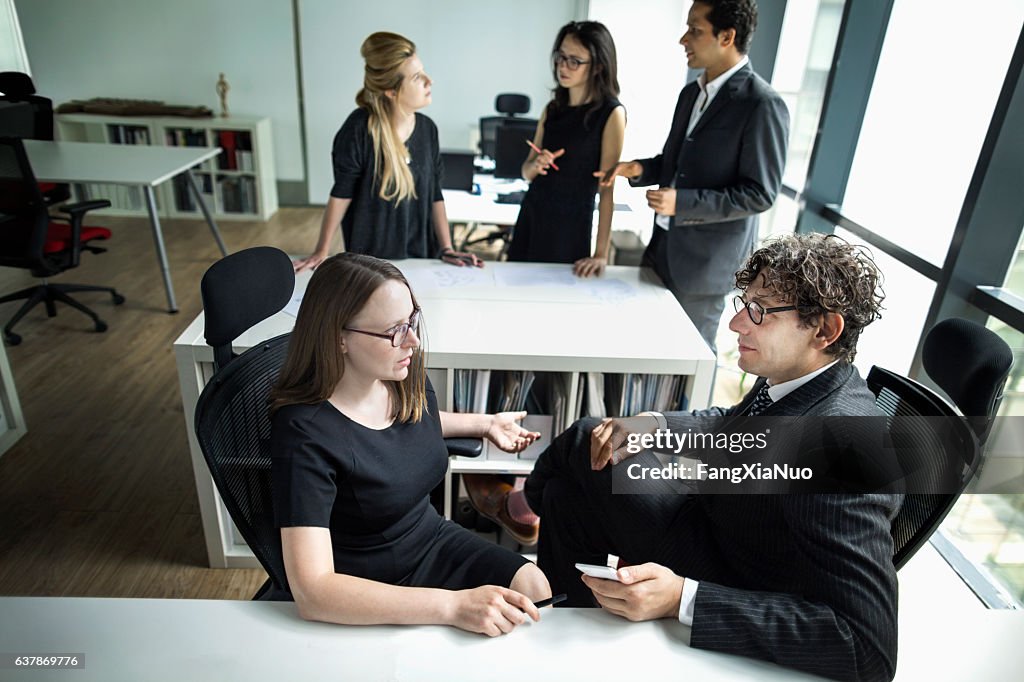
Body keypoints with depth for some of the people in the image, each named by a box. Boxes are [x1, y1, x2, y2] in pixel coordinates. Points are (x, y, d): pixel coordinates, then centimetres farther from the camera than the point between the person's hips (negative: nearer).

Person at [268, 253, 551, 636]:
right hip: (366, 593, -6)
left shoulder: (408, 379, -9)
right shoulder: (306, 434, -30)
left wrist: (485, 424, 19)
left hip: (433, 541, 6)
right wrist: (454, 605, -40)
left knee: (535, 589, -9)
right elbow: (312, 591, -36)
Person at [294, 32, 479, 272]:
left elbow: (434, 194, 0)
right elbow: (342, 193, -12)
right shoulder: (360, 128, -19)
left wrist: (447, 249, -5)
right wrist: (321, 252, -10)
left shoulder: (427, 128, -5)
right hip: (370, 256, -4)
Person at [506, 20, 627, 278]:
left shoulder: (611, 114, -10)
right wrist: (536, 164, -12)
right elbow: (527, 172, 13)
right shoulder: (552, 109, 6)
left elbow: (607, 188, -15)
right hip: (530, 216, 6)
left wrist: (601, 254, -18)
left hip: (570, 225, -5)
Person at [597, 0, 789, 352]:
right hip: (665, 247, 8)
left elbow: (760, 193, -18)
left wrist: (682, 203, -26)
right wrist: (640, 169, -3)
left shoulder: (762, 105, -17)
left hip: (706, 260, -7)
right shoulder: (692, 93, 9)